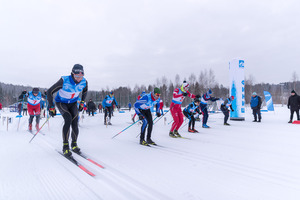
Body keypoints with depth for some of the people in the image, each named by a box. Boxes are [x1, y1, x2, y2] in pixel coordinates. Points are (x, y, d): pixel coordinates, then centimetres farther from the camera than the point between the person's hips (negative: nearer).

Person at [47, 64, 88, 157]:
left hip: (73, 103, 3)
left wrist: (82, 103, 6)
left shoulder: (84, 82, -19)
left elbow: (85, 91, 7)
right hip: (61, 102, -3)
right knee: (68, 119, -27)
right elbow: (49, 92, -21)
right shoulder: (64, 81, -31)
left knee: (75, 123, -13)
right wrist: (51, 107, -19)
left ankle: (74, 144, 10)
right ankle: (65, 146, -15)